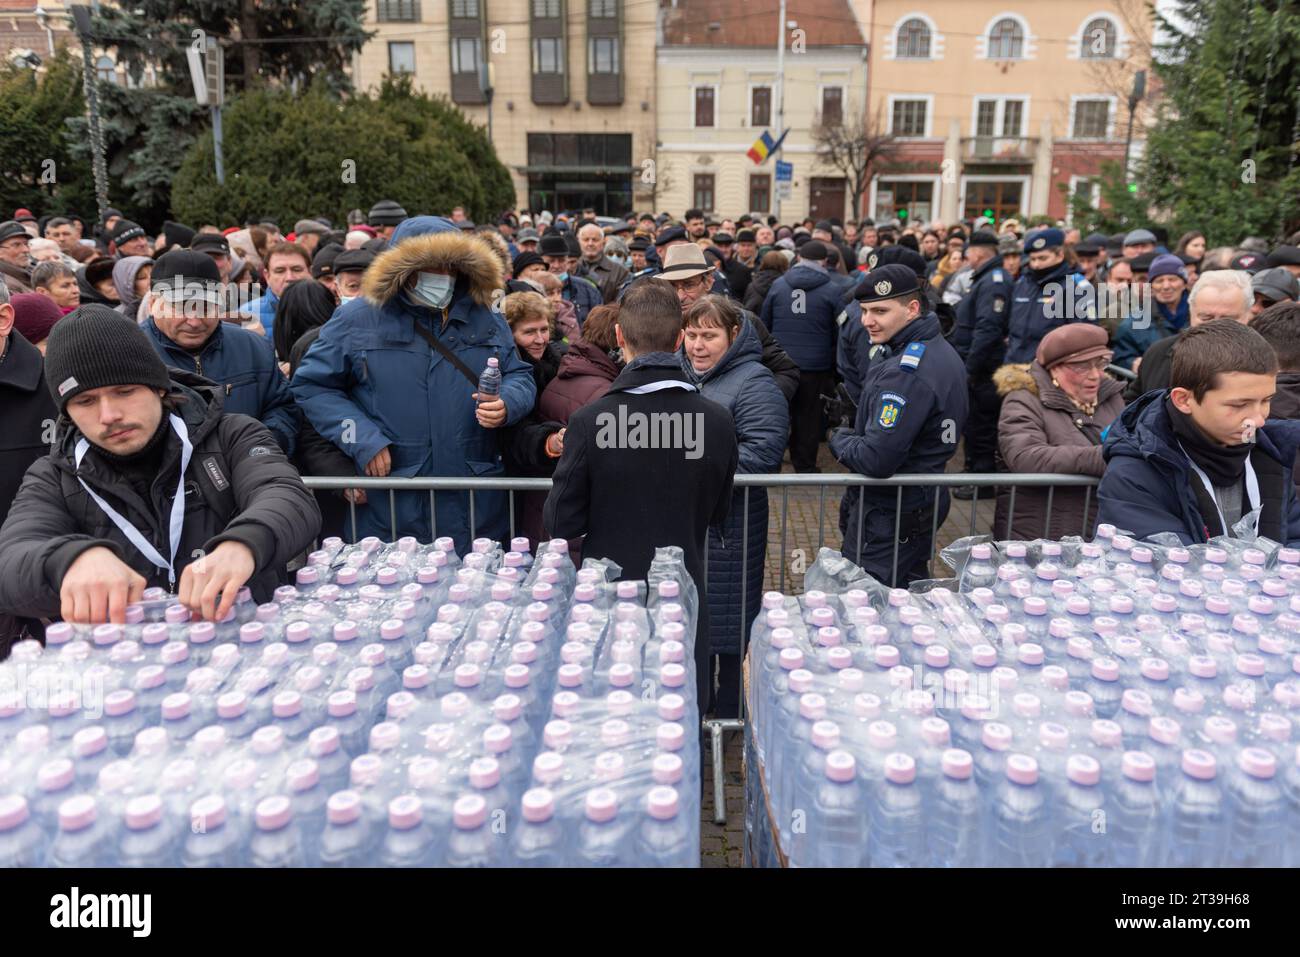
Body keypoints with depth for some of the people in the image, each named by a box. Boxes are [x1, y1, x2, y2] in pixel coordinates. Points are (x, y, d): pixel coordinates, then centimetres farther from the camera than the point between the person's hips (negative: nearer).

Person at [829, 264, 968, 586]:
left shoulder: (906, 372, -26)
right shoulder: (940, 349, 7)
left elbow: (875, 460, -28)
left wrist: (838, 438, -10)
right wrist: (853, 434, 4)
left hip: (888, 516, -10)